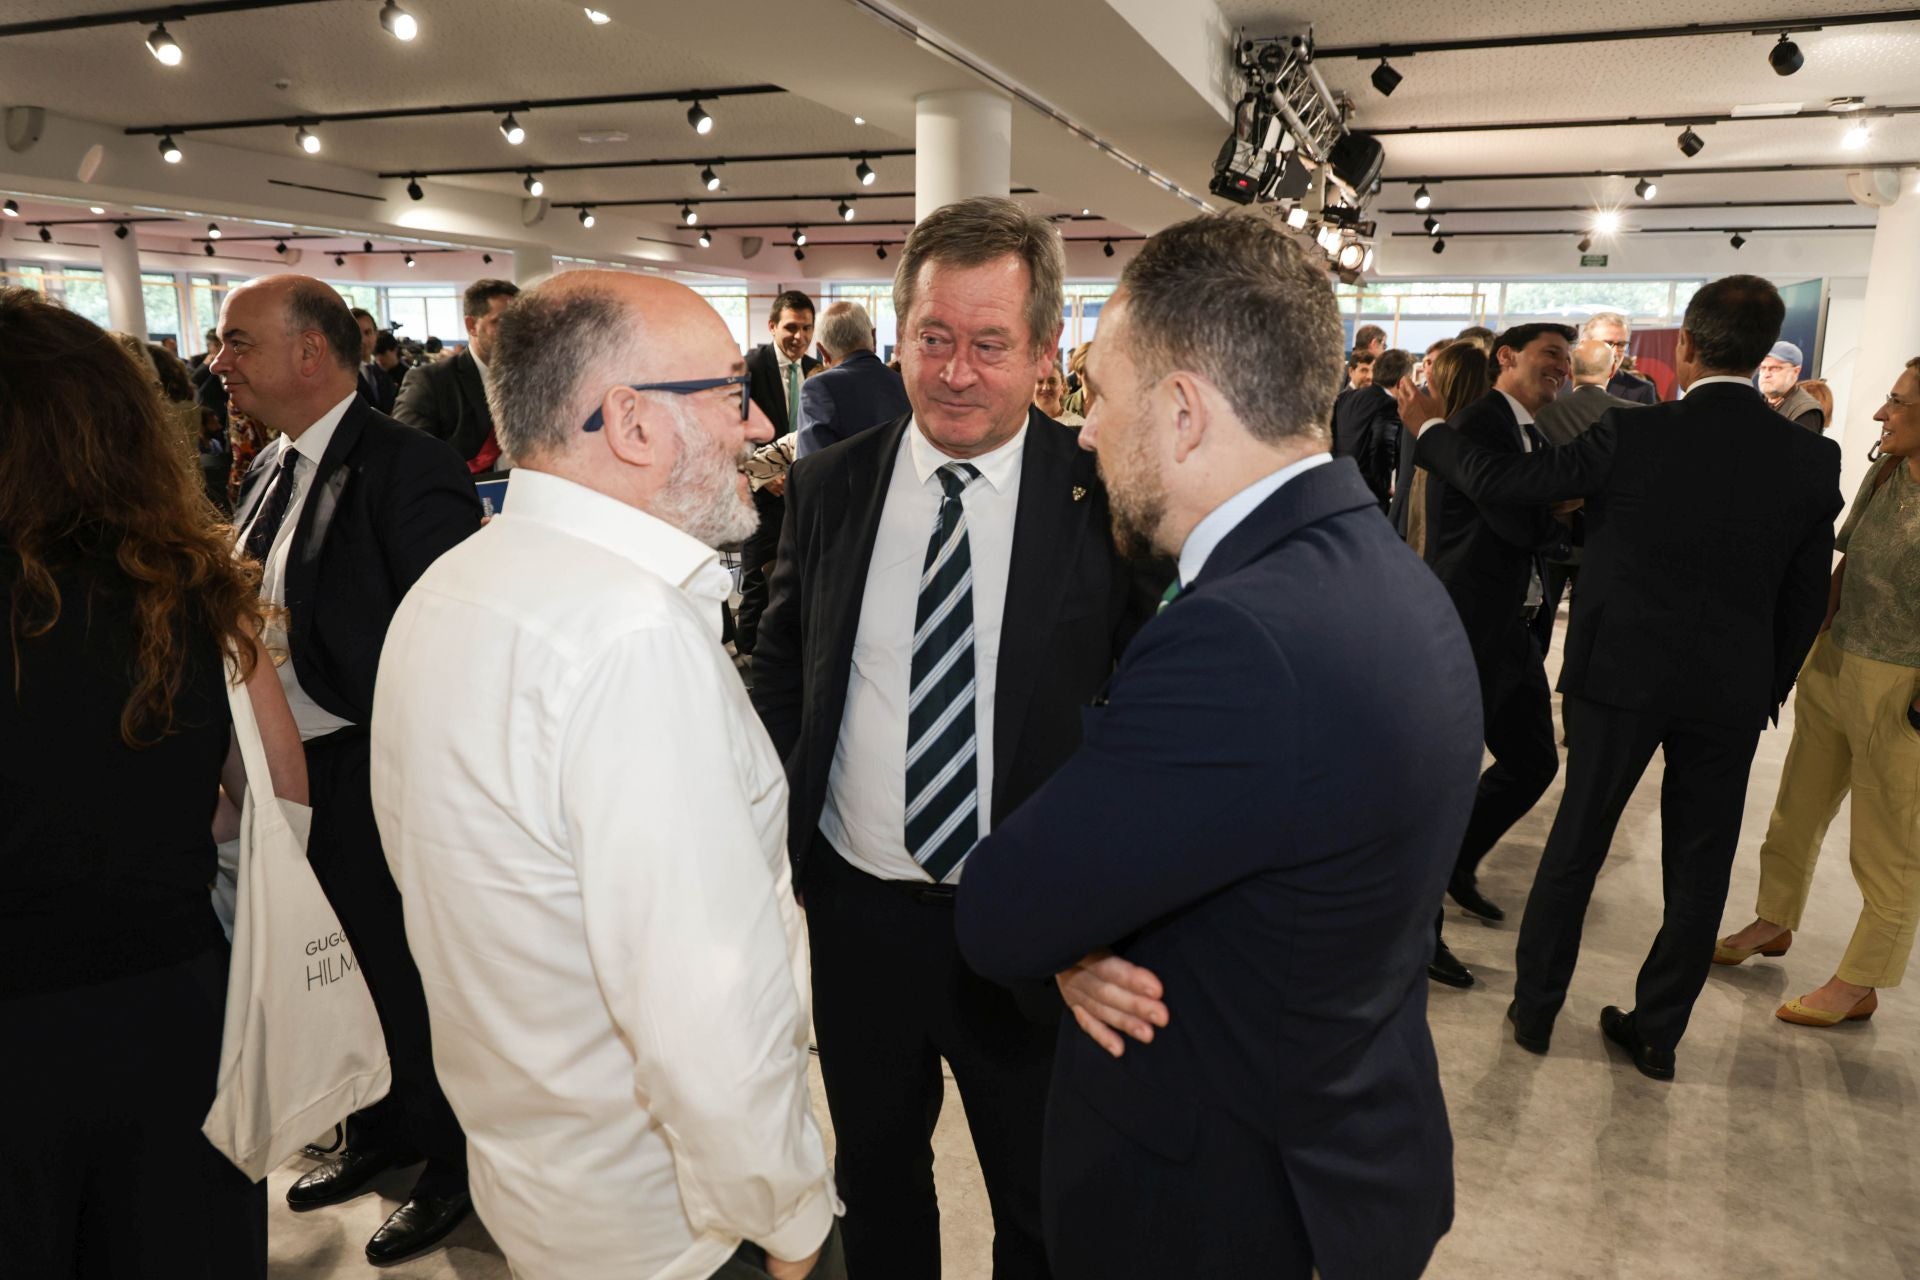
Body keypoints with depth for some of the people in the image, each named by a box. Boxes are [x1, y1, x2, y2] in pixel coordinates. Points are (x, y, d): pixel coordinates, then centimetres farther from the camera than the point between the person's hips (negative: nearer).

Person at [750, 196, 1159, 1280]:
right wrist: (776, 831, 1)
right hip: (857, 908, 3)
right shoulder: (828, 485, -2)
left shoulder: (1103, 498, -12)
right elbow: (781, 669, 8)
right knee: (875, 1174, 27)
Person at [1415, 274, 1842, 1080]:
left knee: (1576, 846, 11)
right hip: (1732, 691, 2)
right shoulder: (1813, 458, -2)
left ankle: (1535, 1009, 23)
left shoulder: (1633, 434, -13)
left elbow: (1497, 483, -9)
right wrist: (1769, 688, 16)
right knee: (1699, 870, 14)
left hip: (1622, 675, -2)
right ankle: (1657, 1034, 25)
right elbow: (1806, 598, 4)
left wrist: (1428, 431, 7)